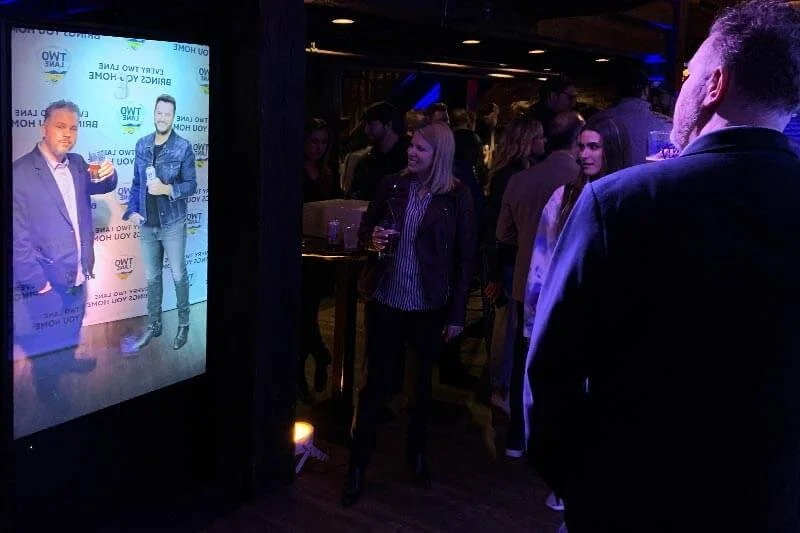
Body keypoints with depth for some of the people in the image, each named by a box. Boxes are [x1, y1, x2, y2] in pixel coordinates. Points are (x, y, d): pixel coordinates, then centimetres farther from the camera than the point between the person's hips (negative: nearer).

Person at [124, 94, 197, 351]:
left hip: (172, 224, -4)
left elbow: (191, 185, -7)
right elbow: (137, 182, 10)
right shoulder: (142, 144, 4)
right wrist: (133, 210, -3)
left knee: (178, 276, 8)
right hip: (147, 225, 4)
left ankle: (184, 323, 24)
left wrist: (166, 189, -22)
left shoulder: (183, 147, -9)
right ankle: (153, 325, 26)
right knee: (151, 277, 14)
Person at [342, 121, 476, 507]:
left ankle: (416, 454, 35)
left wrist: (457, 313, -6)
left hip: (429, 306, -1)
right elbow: (364, 230, 10)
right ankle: (357, 466, 14)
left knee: (422, 382, 15)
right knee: (376, 382, 5)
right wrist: (372, 239, -14)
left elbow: (464, 258, -4)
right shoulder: (391, 185, 0)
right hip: (385, 301, 1)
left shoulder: (457, 197, -6)